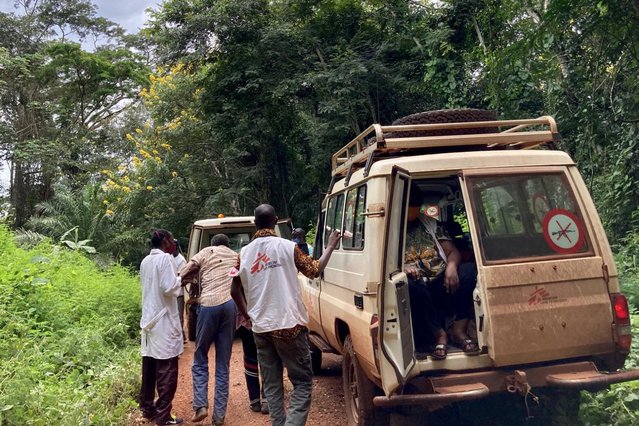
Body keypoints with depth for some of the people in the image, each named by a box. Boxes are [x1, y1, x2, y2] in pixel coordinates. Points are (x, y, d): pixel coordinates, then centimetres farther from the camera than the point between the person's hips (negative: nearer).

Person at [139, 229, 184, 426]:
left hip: (148, 320, 8)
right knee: (166, 371, -2)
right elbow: (168, 288, -19)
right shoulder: (165, 258, -12)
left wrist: (175, 280, 19)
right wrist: (180, 280, 0)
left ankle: (147, 408, 24)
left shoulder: (145, 261, 13)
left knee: (149, 368, 15)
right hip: (163, 321, -8)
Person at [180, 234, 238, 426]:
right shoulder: (237, 257, 28)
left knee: (200, 359, 13)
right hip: (231, 305, 3)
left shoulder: (207, 252, 16)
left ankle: (201, 405, 0)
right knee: (223, 364, 9)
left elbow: (182, 275, 10)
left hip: (209, 304, -3)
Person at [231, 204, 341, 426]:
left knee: (272, 385, 14)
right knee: (302, 382, 3)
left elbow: (235, 291, 11)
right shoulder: (287, 247, -6)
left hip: (261, 328, 4)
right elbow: (314, 270, 4)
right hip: (289, 326, -4)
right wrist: (330, 246, 17)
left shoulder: (244, 253, 6)